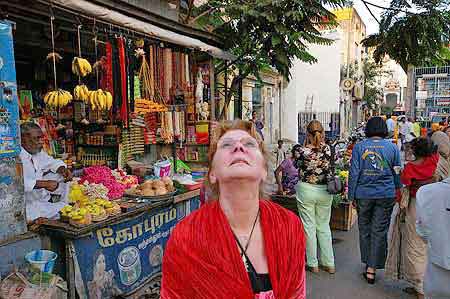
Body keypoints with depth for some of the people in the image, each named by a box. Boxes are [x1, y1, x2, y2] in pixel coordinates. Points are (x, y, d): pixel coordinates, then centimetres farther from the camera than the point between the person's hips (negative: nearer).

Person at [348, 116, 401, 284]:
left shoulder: (359, 147, -3)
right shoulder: (392, 147, 1)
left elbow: (353, 173, -4)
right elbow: (397, 174, 7)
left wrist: (352, 196, 3)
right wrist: (398, 193, 21)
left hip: (363, 194, 0)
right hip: (386, 195, 1)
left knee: (364, 229, 15)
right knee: (379, 231, 6)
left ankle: (367, 263, 26)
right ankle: (372, 269, 8)